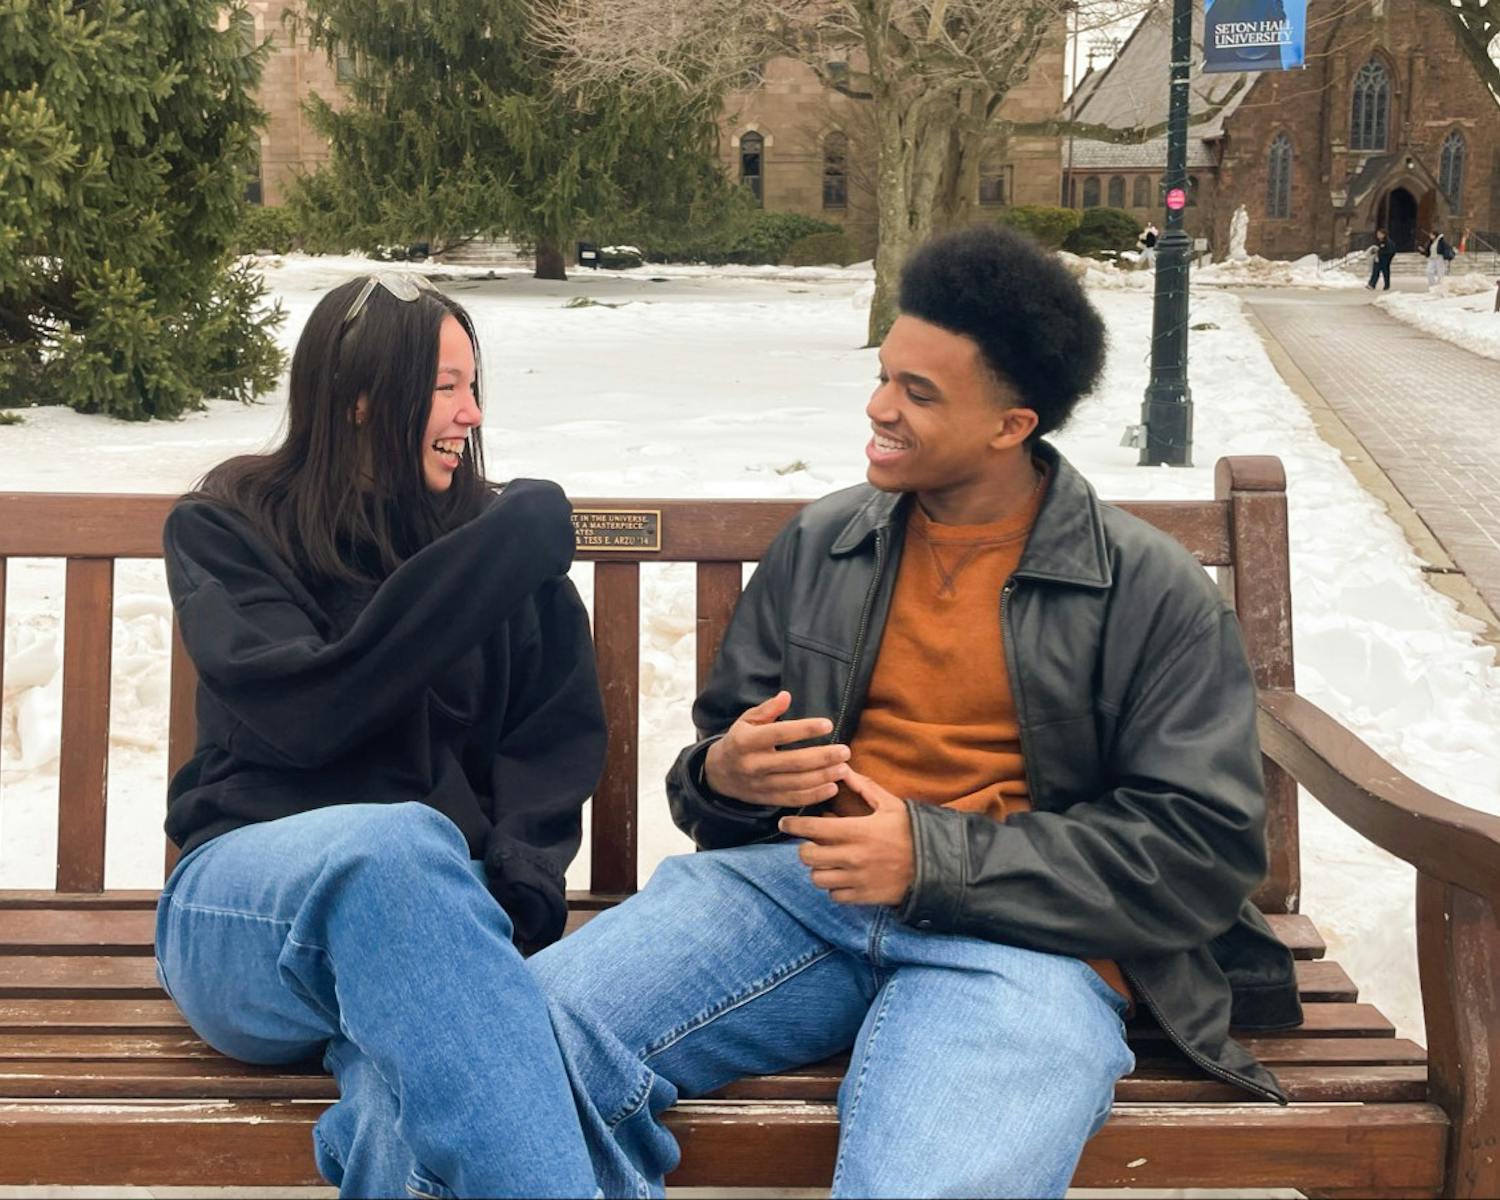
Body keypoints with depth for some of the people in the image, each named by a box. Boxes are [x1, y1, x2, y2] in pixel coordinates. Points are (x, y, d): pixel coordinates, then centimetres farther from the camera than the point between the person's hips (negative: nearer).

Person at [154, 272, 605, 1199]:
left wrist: (510, 894, -13)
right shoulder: (226, 531, 8)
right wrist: (487, 564, -12)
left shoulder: (498, 540, 15)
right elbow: (301, 715, -10)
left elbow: (557, 741, 8)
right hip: (252, 900, -1)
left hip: (436, 902, 2)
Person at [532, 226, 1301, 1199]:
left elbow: (1204, 850, -4)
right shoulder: (818, 546, 15)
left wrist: (933, 857, -14)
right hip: (798, 882, 4)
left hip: (1022, 932, -4)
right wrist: (725, 777, -5)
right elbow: (721, 750, 23)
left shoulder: (1155, 595, 3)